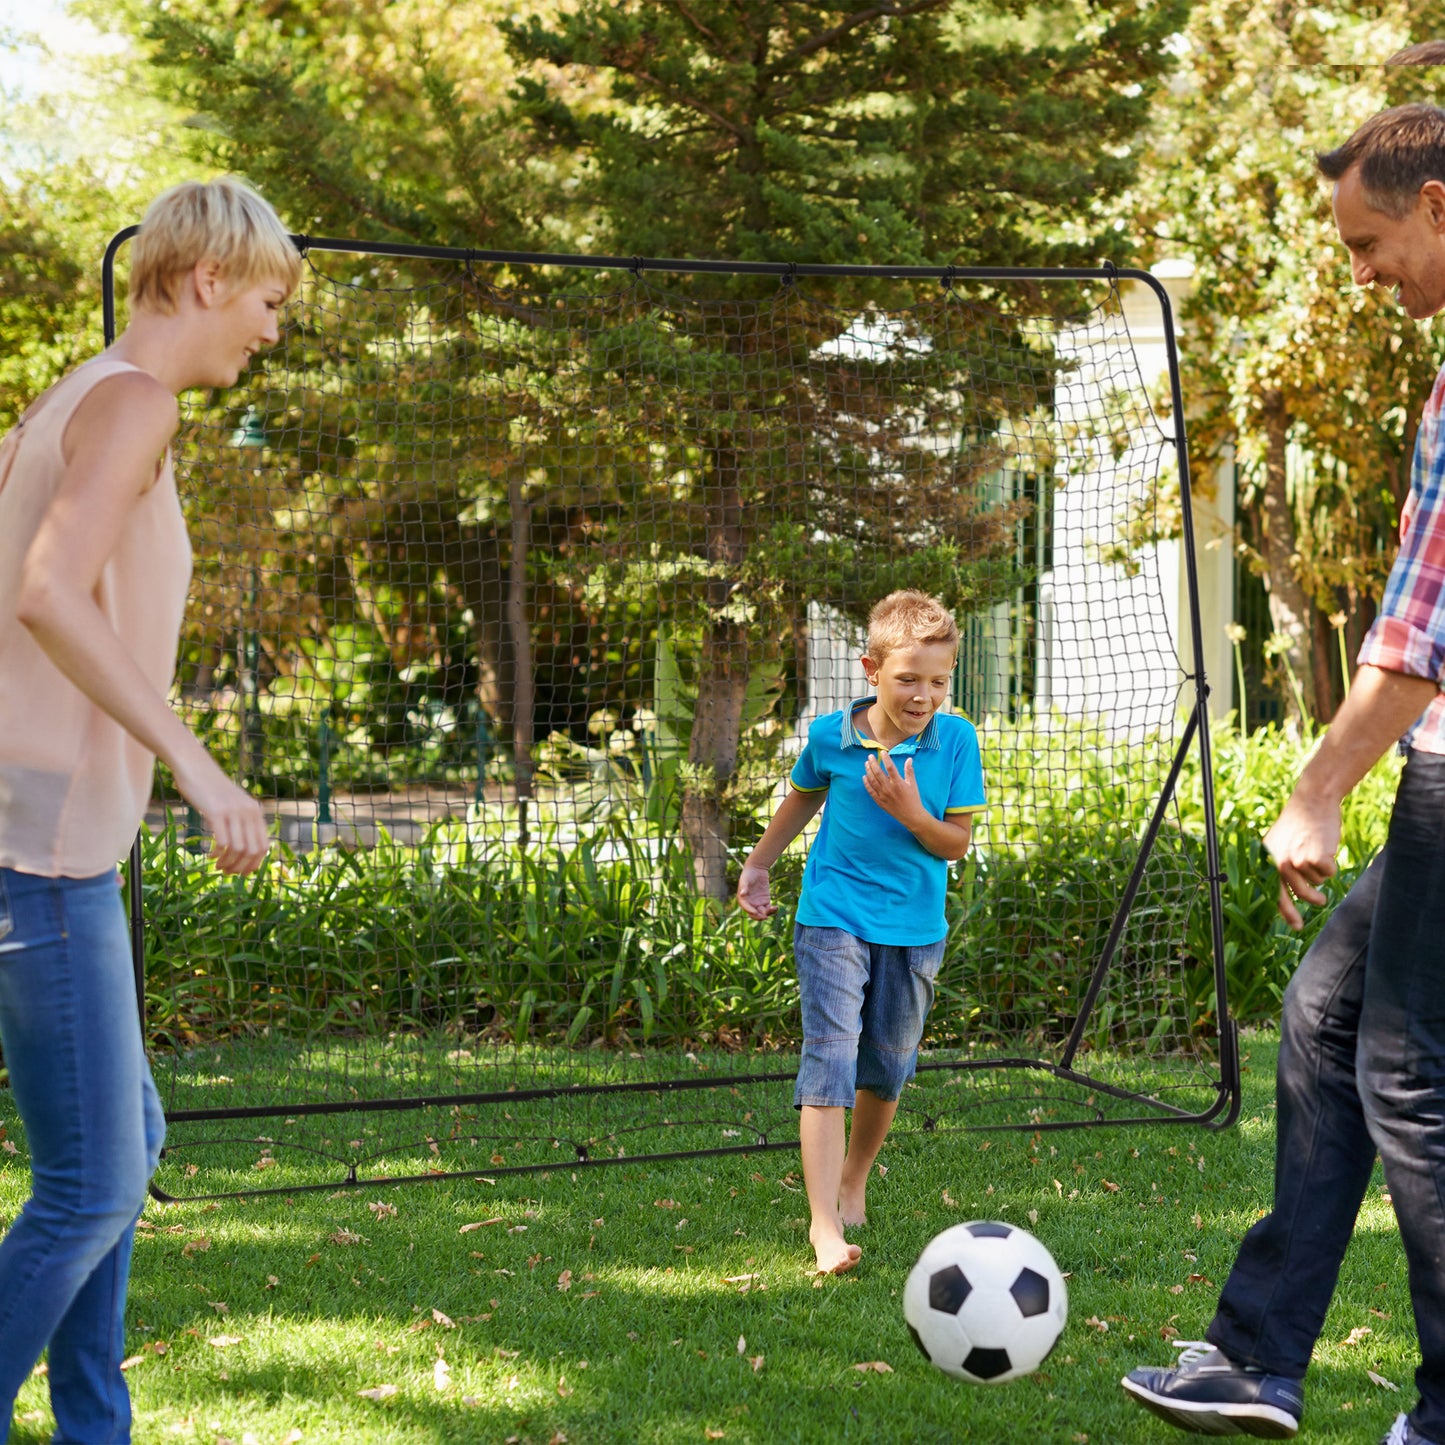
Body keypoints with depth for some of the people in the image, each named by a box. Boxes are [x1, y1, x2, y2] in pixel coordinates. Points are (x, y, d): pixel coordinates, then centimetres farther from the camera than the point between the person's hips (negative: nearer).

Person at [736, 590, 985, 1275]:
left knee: (888, 1069, 14)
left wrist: (910, 812, -23)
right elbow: (801, 800, 15)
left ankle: (852, 1181, 40)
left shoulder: (956, 740, -7)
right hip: (834, 919, -2)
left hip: (914, 930, 2)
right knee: (830, 1059, -15)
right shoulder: (830, 736, -6)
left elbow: (956, 844, -5)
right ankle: (825, 1224, -19)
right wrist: (758, 866, 23)